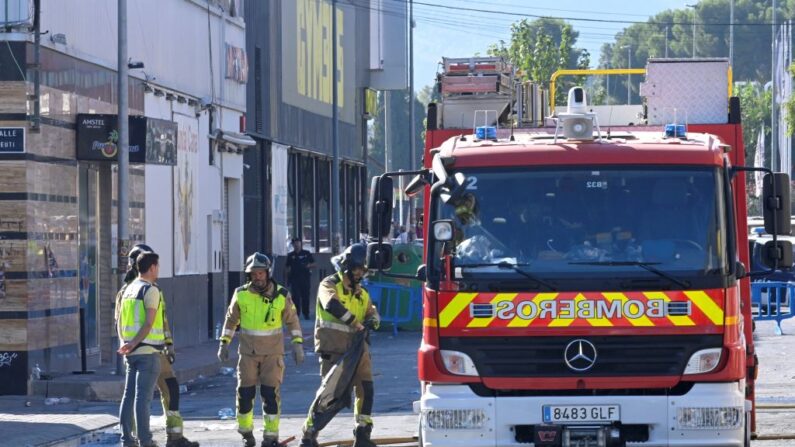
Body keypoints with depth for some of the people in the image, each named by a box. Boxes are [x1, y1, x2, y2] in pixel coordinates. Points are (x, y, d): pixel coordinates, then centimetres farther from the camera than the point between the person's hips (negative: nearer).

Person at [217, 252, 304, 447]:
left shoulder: (281, 295, -5)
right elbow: (231, 319, 11)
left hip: (273, 352, -2)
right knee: (245, 393, 2)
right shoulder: (241, 294, -1)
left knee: (271, 393, -7)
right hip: (248, 352, 2)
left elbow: (292, 320, 5)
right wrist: (224, 343, 9)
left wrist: (298, 344, -1)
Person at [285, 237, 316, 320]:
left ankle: (306, 313, 9)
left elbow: (313, 264, 8)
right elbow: (288, 268, 12)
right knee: (296, 296, -6)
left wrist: (308, 266, -13)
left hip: (305, 277, 0)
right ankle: (296, 313, -3)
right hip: (294, 278, 0)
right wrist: (288, 279, 9)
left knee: (305, 296, 2)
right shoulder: (291, 255, 8)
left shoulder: (307, 254, 6)